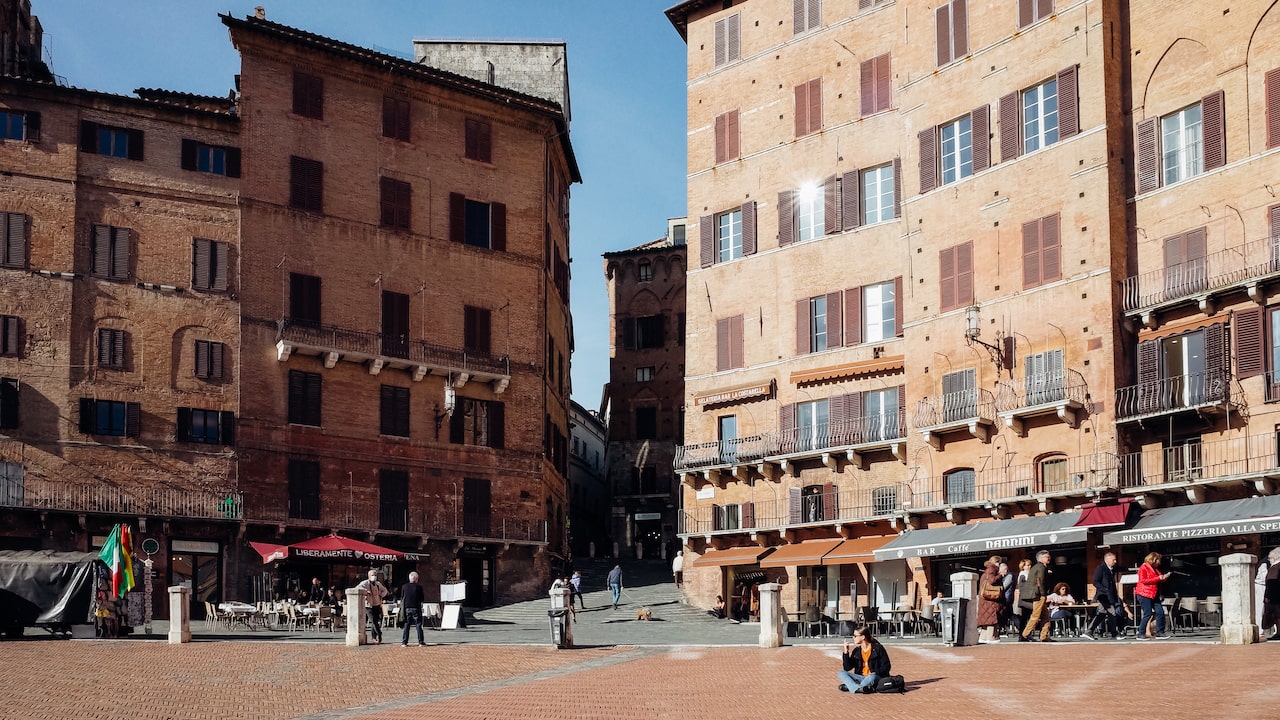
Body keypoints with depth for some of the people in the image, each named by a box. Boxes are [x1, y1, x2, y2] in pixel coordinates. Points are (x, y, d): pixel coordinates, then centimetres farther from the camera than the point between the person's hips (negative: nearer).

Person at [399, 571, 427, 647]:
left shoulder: (404, 586, 0)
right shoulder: (419, 587, -7)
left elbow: (402, 598, 5)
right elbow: (422, 598, -2)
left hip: (407, 608, 2)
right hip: (416, 608, -2)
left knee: (406, 625, 7)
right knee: (419, 625, 4)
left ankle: (404, 642, 5)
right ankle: (421, 642, 3)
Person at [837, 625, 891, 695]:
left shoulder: (878, 648, -4)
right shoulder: (856, 651, 10)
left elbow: (886, 667, -5)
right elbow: (847, 668, 4)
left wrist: (875, 673, -20)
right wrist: (846, 652, -4)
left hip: (876, 677, -5)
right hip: (861, 677, 5)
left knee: (872, 677, -40)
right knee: (841, 673, -15)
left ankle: (851, 687, -34)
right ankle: (858, 688, -40)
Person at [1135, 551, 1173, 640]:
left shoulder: (1155, 568, 20)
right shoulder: (1144, 568, -7)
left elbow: (1159, 580, 30)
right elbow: (1143, 580, -18)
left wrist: (1164, 577, 7)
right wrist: (1158, 578, -18)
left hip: (1154, 594, 9)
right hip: (1144, 594, -9)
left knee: (1160, 612, -1)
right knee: (1148, 614, -10)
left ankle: (1160, 633, 3)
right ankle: (1141, 633, -2)